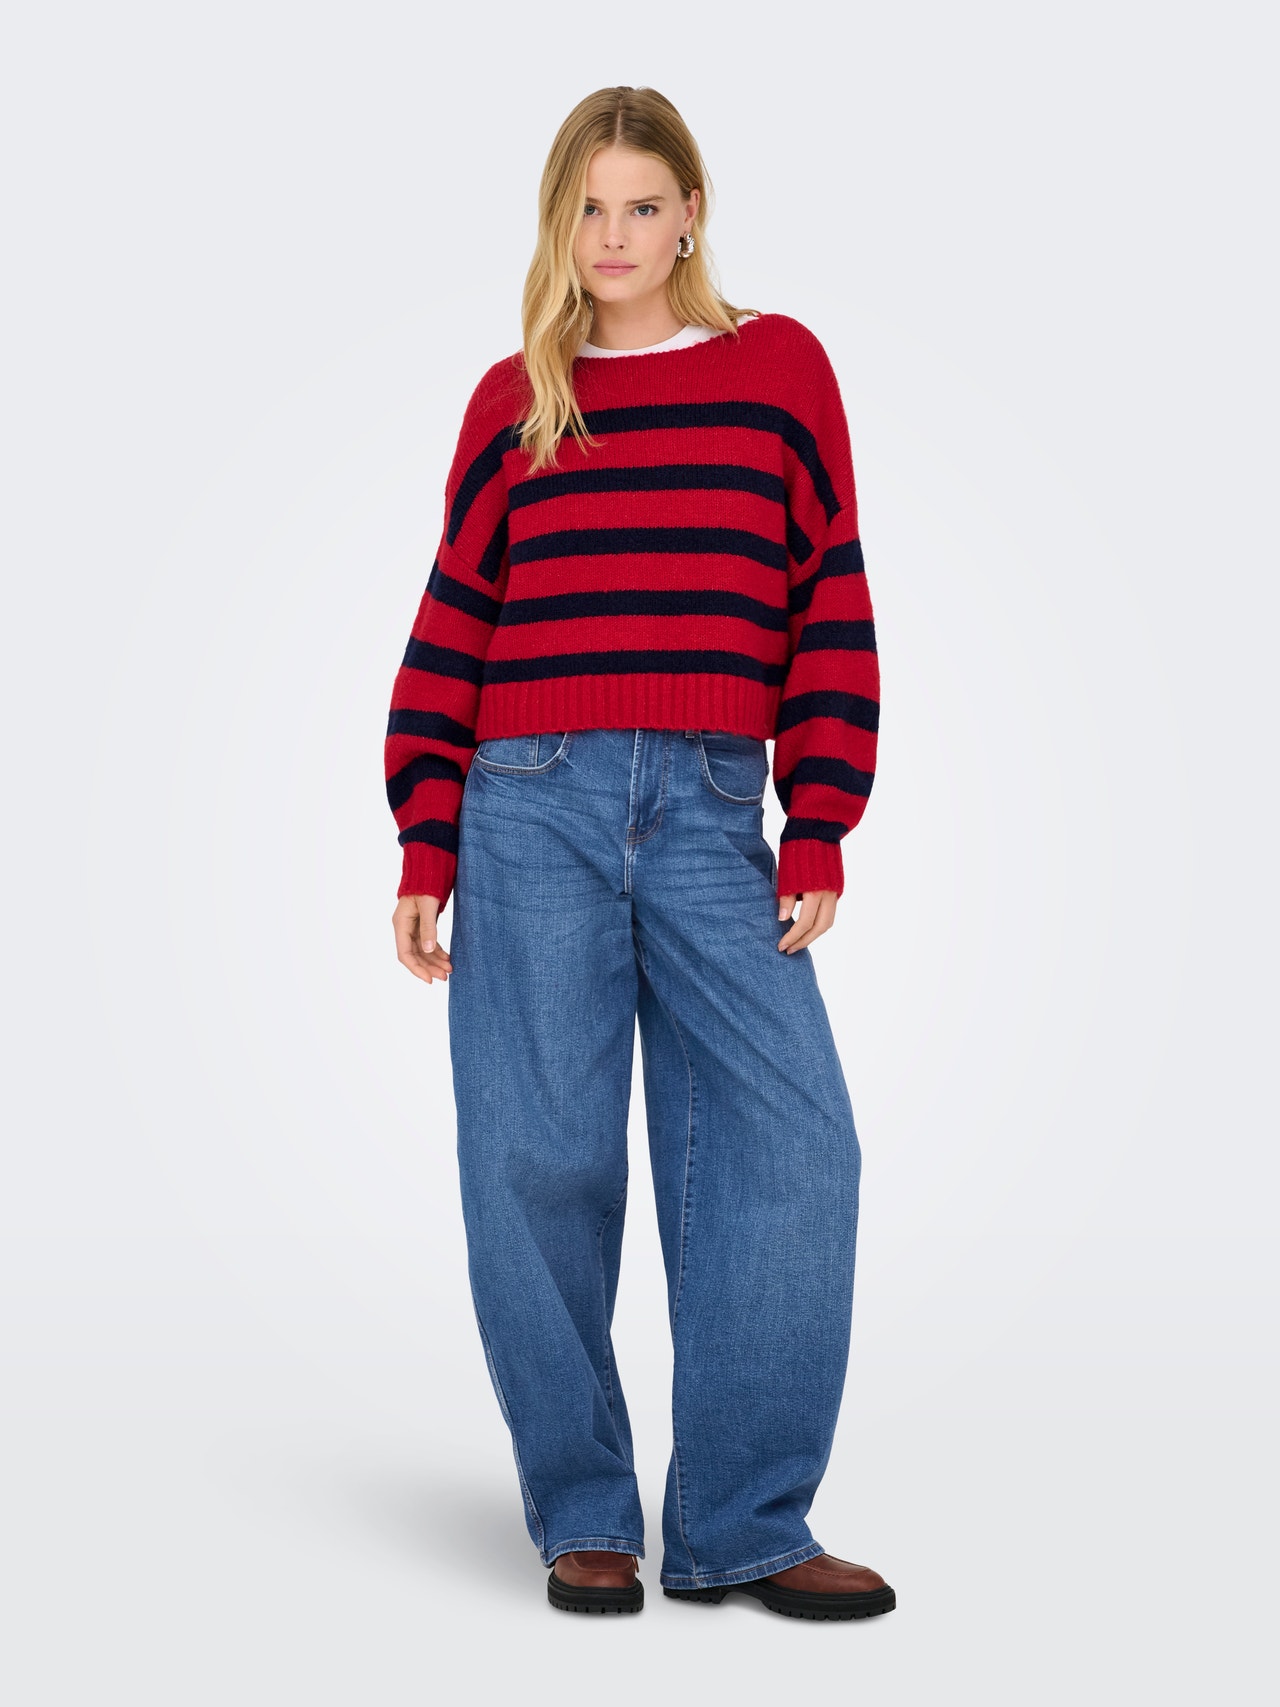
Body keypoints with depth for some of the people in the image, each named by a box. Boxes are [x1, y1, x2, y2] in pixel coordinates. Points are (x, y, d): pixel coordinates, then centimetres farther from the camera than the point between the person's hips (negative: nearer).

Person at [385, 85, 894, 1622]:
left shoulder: (779, 367, 10)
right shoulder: (513, 401, 12)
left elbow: (830, 602, 7)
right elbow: (453, 618, 12)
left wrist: (818, 829, 1)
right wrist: (425, 842, 4)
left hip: (713, 818, 0)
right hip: (531, 809, 0)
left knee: (790, 1142, -10)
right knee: (540, 1161, -2)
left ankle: (740, 1526, 1)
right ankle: (583, 1519, 11)